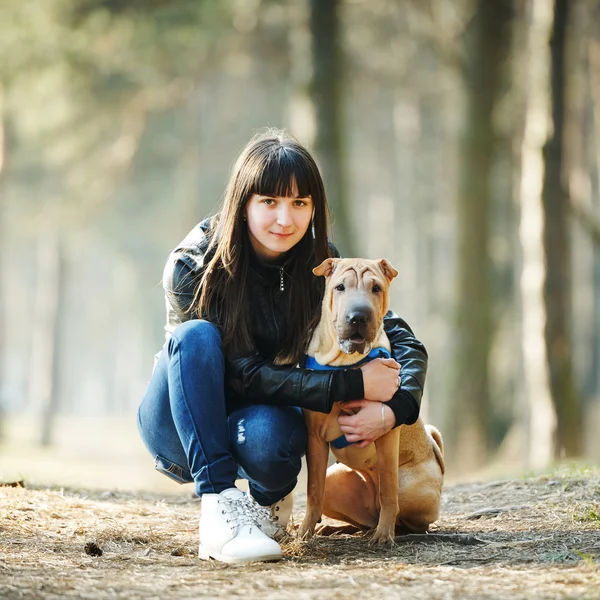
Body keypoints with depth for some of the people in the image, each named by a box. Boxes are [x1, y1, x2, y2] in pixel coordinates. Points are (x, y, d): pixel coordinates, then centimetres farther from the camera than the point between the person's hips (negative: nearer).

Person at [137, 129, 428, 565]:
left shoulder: (321, 264, -11)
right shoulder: (192, 267, -21)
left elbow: (404, 341, -10)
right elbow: (243, 374, -25)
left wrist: (394, 409, -31)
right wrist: (352, 385, -31)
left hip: (260, 417, 2)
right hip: (179, 428, -1)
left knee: (266, 434, -35)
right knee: (197, 335, -31)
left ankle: (270, 498, 1)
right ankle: (219, 505, -35)